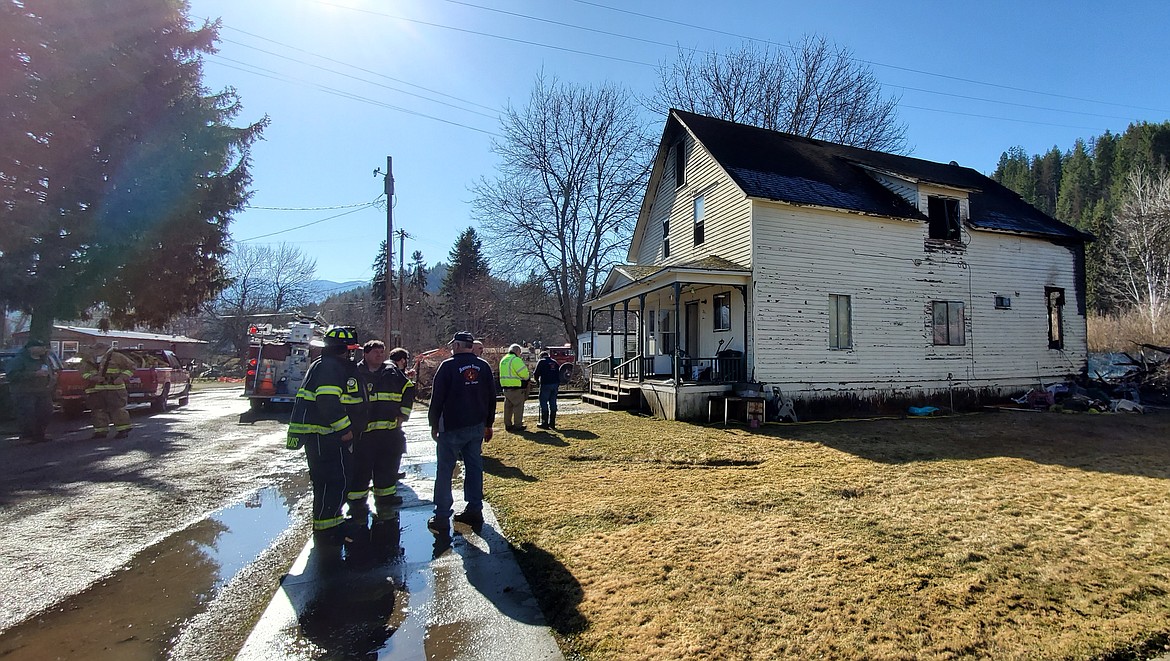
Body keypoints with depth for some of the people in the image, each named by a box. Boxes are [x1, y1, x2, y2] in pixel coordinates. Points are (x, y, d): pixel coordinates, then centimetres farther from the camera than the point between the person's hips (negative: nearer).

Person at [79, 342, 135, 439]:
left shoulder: (116, 357, 2)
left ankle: (123, 430, -3)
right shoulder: (87, 360, 12)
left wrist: (122, 377, -7)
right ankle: (100, 431, 18)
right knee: (98, 410, 8)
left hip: (114, 388, -4)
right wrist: (93, 377, -14)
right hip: (95, 390, 4)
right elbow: (84, 373, 7)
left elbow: (130, 366, 5)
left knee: (117, 409, -8)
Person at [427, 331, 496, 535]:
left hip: (451, 428, -5)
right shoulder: (484, 367, 6)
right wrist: (488, 424, 18)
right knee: (474, 468, 12)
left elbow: (437, 398, -9)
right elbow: (491, 398, 10)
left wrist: (434, 425, 2)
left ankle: (442, 518, 4)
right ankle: (474, 512, 17)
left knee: (444, 471, 2)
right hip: (477, 427, 5)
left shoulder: (448, 366, -10)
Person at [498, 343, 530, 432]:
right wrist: (526, 378, 3)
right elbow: (524, 373, -19)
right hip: (516, 387, -8)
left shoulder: (503, 360, 14)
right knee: (518, 406, 0)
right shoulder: (516, 359, -15)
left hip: (505, 387, 9)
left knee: (508, 406, 14)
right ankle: (518, 425, 2)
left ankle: (508, 424, 20)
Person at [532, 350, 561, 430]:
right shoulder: (554, 362, 16)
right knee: (553, 403, 9)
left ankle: (545, 423, 0)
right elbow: (559, 374, 16)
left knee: (543, 403, 1)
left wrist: (537, 380, 15)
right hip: (555, 384, 6)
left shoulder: (541, 362, -1)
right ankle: (552, 423, 12)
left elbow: (536, 373, -4)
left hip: (546, 384, -6)